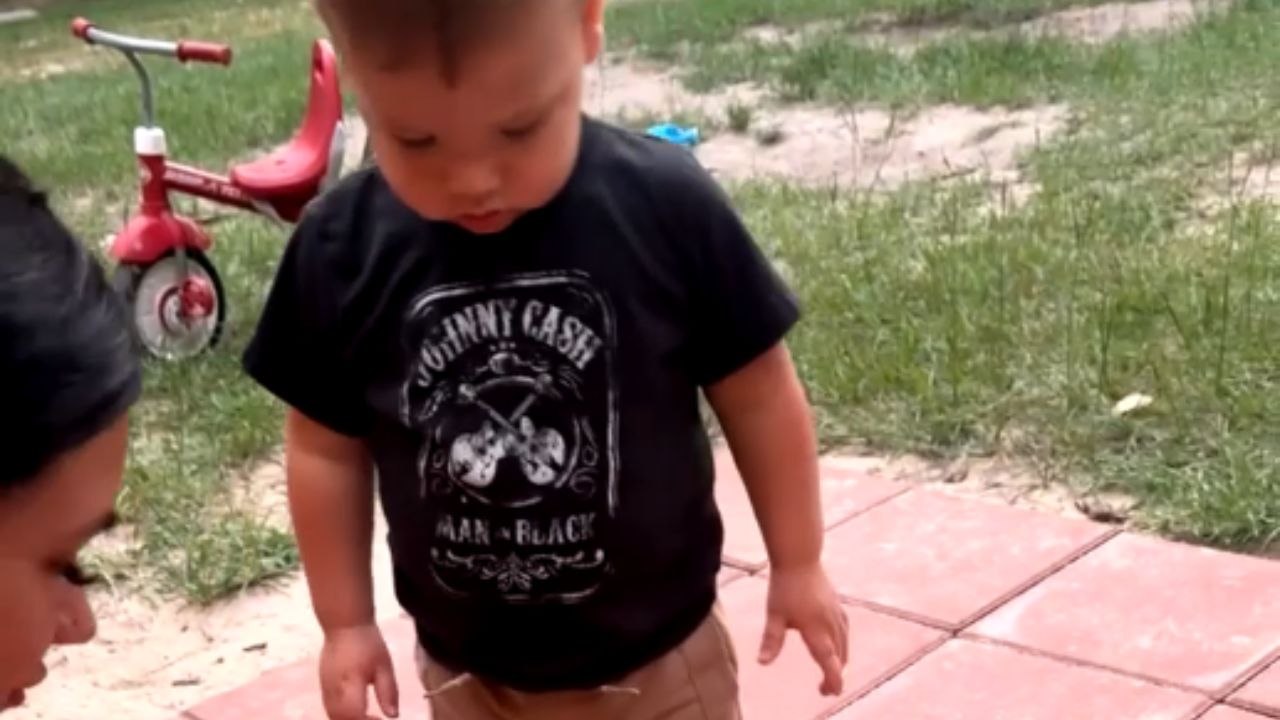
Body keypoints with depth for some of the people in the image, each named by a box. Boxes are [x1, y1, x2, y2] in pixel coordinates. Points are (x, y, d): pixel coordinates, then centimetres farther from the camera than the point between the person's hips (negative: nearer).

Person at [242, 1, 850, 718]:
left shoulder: (669, 208, -21)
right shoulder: (342, 251, -15)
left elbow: (759, 397, -8)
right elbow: (327, 447, -1)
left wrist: (797, 564, 1)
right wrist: (346, 622, 4)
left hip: (658, 657, -2)